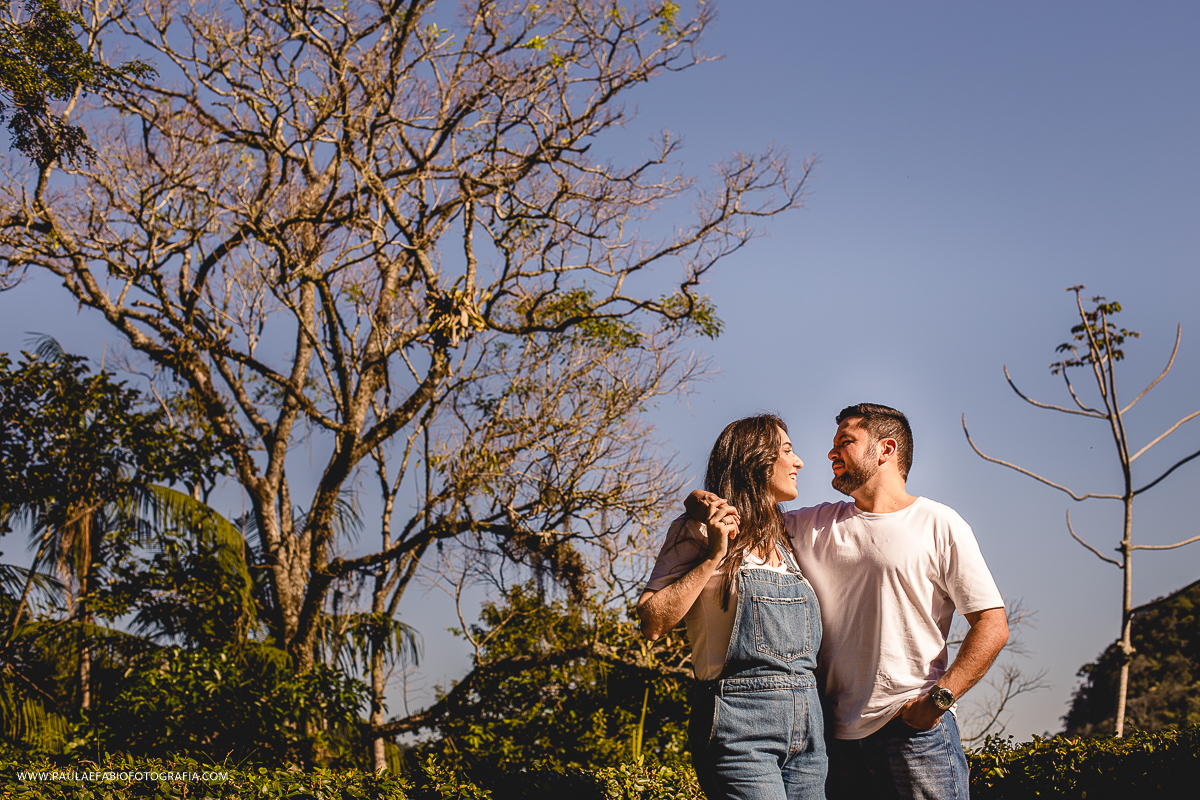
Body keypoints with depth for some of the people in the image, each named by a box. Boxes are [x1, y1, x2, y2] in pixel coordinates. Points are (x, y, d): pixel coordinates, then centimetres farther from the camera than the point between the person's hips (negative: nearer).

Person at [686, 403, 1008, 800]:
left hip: (915, 728, -4)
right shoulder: (815, 525, 14)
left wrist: (939, 698, -13)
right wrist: (704, 501, -8)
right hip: (839, 735, 4)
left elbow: (992, 625, -3)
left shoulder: (939, 526, 1)